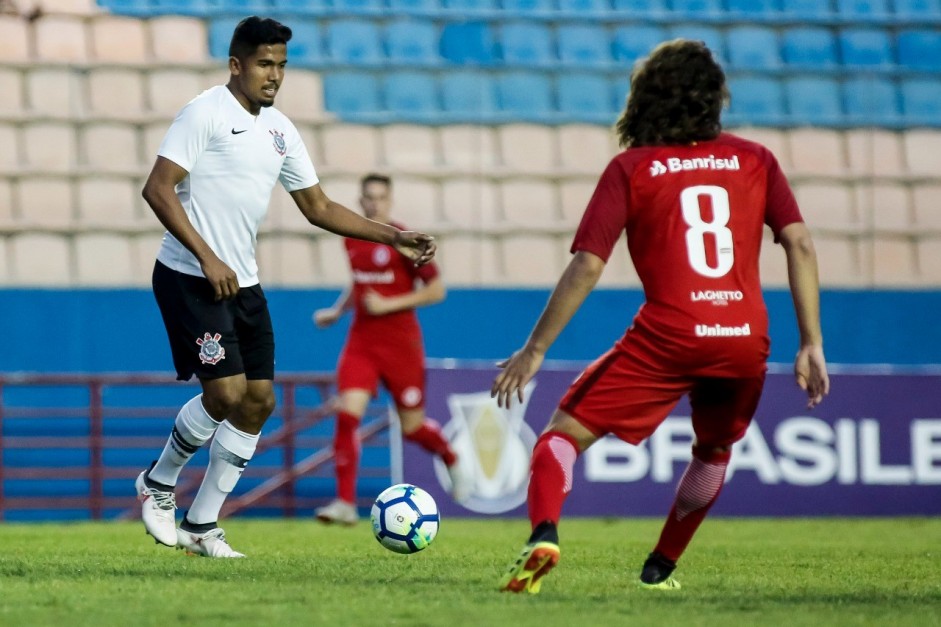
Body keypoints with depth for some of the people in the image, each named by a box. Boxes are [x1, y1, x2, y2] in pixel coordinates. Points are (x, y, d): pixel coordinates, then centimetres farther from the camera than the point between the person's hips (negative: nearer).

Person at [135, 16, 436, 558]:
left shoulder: (279, 129, 13)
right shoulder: (207, 113, -10)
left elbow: (319, 208, 19)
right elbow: (158, 188, -16)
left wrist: (394, 238, 10)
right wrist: (207, 258, -21)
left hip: (243, 284, 8)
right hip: (191, 279, -8)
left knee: (259, 400, 3)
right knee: (226, 393, -15)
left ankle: (202, 525, 11)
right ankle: (159, 482, 10)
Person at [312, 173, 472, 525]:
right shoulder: (352, 242, 8)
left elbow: (436, 290, -9)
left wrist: (389, 305, -16)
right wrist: (337, 311, 11)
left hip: (401, 344, -4)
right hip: (361, 341, 4)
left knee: (413, 427, 6)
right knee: (347, 414, -16)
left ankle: (453, 462, 40)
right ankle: (345, 502, -16)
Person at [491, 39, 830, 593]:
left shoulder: (631, 168, 6)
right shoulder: (754, 159, 13)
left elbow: (587, 268, -1)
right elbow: (800, 244, 4)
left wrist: (535, 350, 3)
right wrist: (812, 345, 6)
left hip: (668, 336, -3)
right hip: (746, 338, 3)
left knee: (567, 433, 3)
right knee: (714, 452, 30)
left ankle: (544, 535, -23)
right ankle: (661, 568, 33)